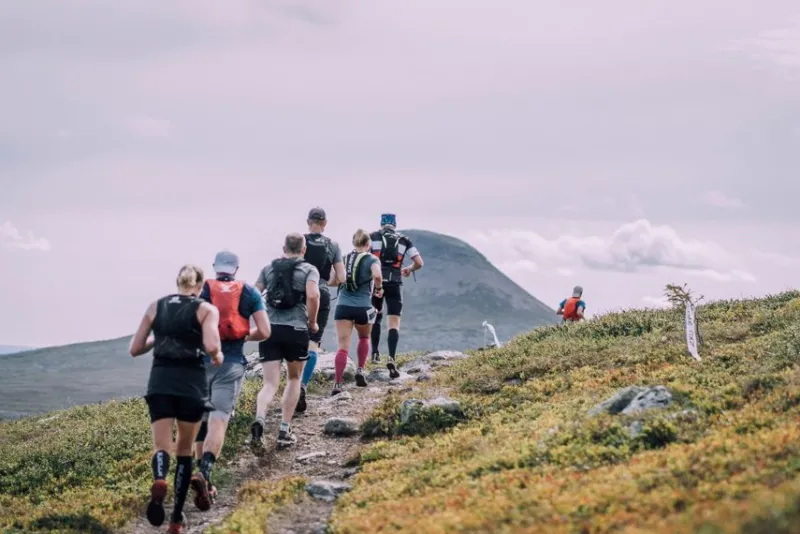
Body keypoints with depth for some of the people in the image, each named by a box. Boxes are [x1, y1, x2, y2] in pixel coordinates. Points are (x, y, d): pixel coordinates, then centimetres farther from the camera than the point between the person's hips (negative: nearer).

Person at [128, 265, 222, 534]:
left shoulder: (156, 307, 9)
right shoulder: (206, 309, 1)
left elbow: (135, 349, 10)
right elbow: (211, 347, -16)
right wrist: (218, 356, 6)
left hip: (160, 381, 1)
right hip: (191, 383, -1)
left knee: (161, 446, 1)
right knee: (184, 450, 14)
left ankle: (159, 481, -35)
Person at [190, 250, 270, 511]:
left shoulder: (200, 290, 6)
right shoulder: (250, 292, 8)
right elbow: (264, 332, 2)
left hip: (201, 360, 1)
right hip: (231, 364, -1)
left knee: (200, 419, 13)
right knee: (219, 420, -9)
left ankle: (203, 476, 14)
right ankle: (204, 473, -30)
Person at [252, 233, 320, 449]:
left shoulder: (268, 268, 12)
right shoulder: (309, 270, 2)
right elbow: (313, 295, -15)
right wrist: (312, 322, -1)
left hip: (269, 329, 2)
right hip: (296, 330, -2)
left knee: (270, 383, 1)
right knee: (294, 379, 18)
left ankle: (259, 419, -28)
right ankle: (284, 431, 16)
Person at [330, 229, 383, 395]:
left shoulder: (344, 258, 11)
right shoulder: (372, 260, 1)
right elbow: (377, 275, -19)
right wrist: (378, 288, -1)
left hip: (343, 306, 1)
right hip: (362, 307, -1)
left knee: (343, 346, -4)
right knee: (364, 338, 29)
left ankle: (337, 383, -16)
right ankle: (360, 370, 21)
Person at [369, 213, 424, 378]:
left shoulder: (372, 237, 10)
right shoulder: (404, 240, 13)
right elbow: (419, 263, 7)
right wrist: (409, 270, 27)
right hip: (394, 283, 0)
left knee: (376, 316, 24)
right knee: (394, 323, -2)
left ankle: (375, 353, 19)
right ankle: (391, 358, -22)